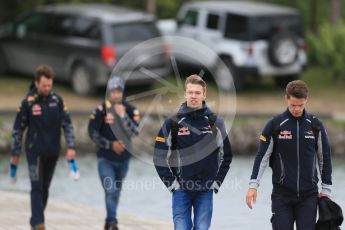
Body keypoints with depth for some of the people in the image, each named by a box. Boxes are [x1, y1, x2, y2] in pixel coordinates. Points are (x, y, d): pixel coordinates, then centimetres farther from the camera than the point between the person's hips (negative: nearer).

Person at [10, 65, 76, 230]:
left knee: (45, 188, 10)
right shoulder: (28, 102, -7)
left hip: (52, 152, 4)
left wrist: (71, 147, -8)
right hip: (35, 151, -3)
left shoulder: (57, 100, 1)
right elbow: (18, 129, 0)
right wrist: (15, 154, 1)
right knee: (37, 188, -10)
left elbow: (67, 124, 3)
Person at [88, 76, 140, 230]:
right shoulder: (101, 110, -9)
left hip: (123, 159, 3)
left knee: (116, 192, 14)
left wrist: (123, 115, -24)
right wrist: (110, 144, -13)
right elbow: (93, 133, -7)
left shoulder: (130, 110, -4)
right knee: (110, 191, -15)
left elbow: (135, 132, -15)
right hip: (106, 159, -3)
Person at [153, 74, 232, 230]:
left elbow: (226, 156, 11)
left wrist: (217, 182, 4)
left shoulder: (215, 122, 4)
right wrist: (171, 183, -3)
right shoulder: (173, 122, -1)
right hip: (181, 189, -1)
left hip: (206, 191, 1)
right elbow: (160, 156, 2)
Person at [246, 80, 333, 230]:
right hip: (281, 195, -1)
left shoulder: (315, 125, 3)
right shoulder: (275, 125, -2)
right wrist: (253, 185, -7)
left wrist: (326, 189, 8)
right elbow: (262, 156, 0)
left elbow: (324, 158, 10)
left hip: (308, 195, 1)